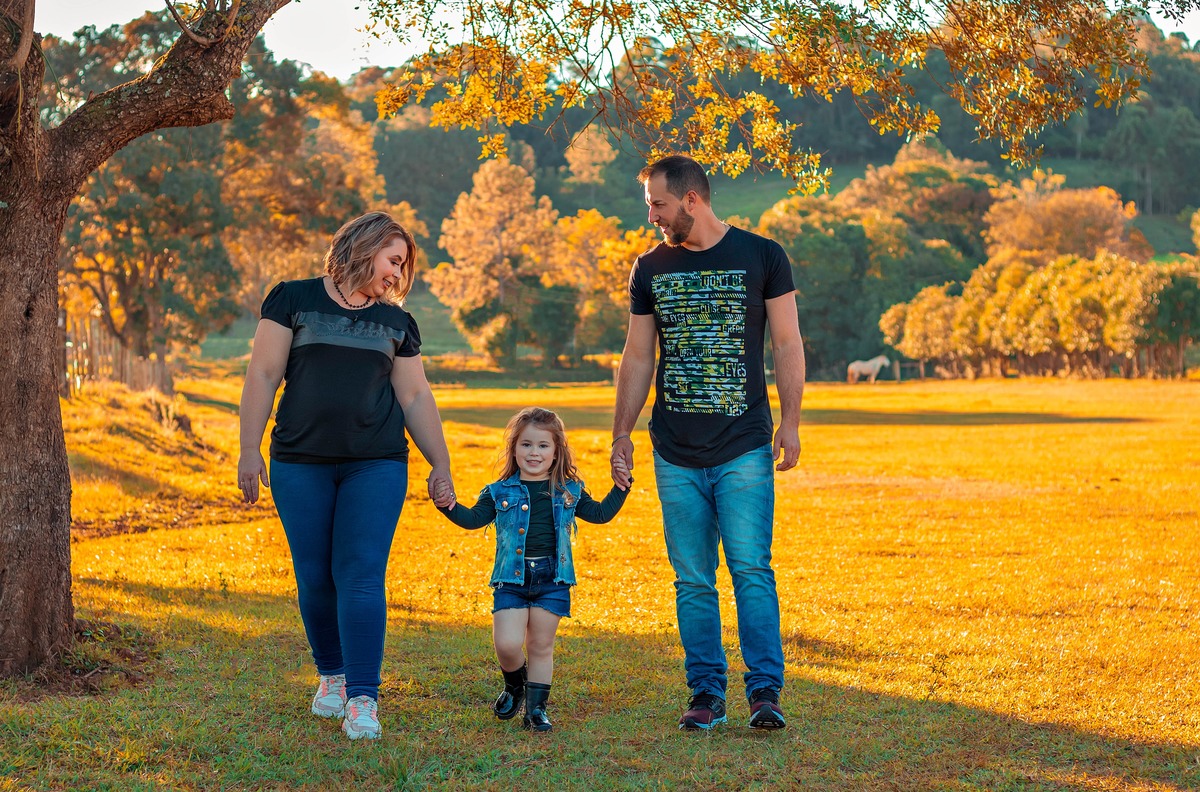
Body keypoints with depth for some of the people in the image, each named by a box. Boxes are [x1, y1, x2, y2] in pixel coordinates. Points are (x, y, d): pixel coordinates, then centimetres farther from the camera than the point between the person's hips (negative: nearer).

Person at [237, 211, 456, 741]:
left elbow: (416, 397, 16)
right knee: (314, 578, 2)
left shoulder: (397, 322, 14)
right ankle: (331, 674, 24)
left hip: (377, 465, 1)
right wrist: (249, 451, -5)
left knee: (360, 577, -9)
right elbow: (263, 375, 1)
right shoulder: (294, 300, 5)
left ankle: (362, 699, -10)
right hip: (300, 463, -1)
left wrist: (442, 465, 12)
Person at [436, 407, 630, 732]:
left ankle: (536, 708, 17)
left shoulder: (568, 492, 10)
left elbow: (599, 513, 18)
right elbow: (473, 518, 2)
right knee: (507, 645, -10)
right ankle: (514, 686, 21)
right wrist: (449, 505, -15)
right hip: (511, 580, -1)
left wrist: (621, 487, 8)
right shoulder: (499, 492, 5)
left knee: (541, 647, 6)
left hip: (552, 580, 1)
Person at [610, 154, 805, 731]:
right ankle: (706, 694, 11)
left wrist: (790, 422, -4)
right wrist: (621, 434, 11)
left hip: (744, 449, -3)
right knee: (692, 580, 4)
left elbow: (787, 344, 3)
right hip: (675, 454, 3)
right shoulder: (651, 268, 10)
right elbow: (637, 357, 15)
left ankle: (765, 691, -6)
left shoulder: (761, 256, 1)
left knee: (751, 570, -10)